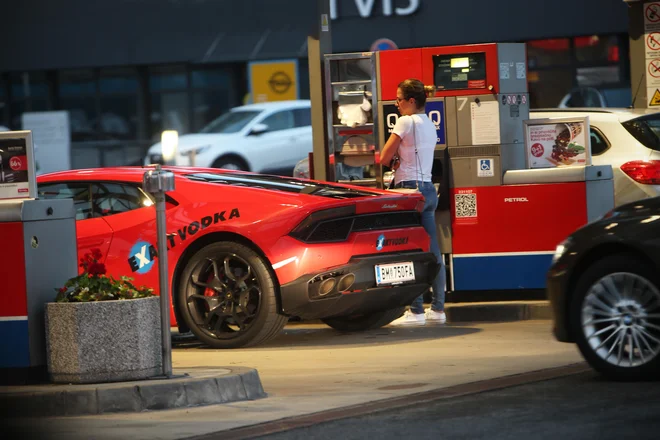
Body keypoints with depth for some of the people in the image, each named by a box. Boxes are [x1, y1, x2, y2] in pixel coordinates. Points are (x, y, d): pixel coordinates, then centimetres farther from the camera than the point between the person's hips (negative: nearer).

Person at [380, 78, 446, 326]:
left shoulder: (406, 122, -10)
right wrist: (399, 160, 4)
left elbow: (384, 158, -8)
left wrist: (393, 158, 12)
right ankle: (438, 309, 9)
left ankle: (416, 311, -8)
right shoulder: (429, 124, 16)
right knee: (433, 252, 8)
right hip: (429, 188, 9)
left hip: (410, 188, -9)